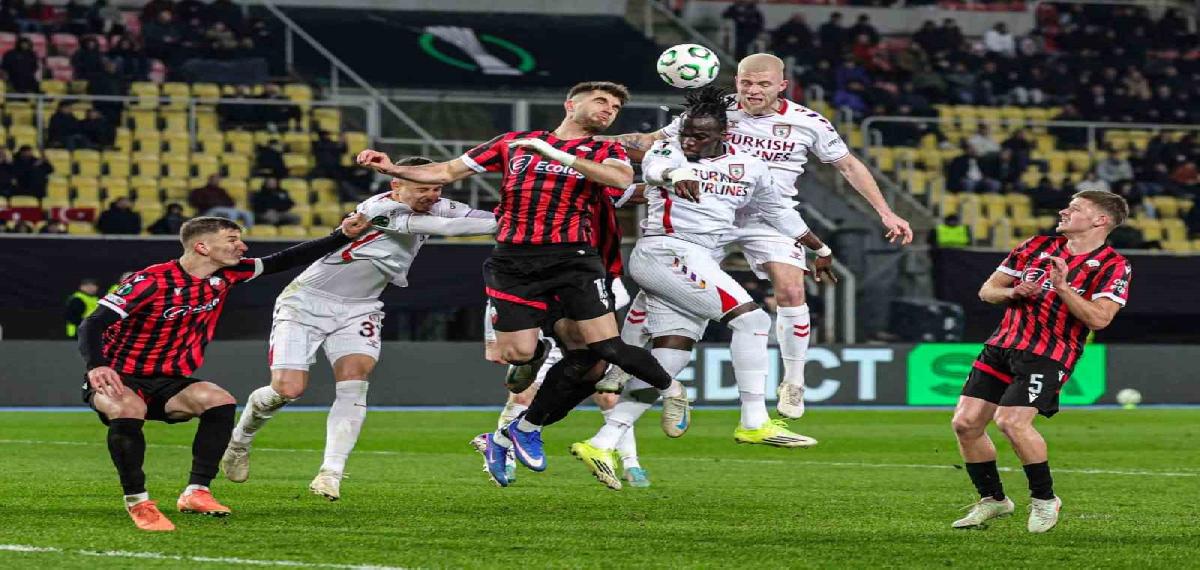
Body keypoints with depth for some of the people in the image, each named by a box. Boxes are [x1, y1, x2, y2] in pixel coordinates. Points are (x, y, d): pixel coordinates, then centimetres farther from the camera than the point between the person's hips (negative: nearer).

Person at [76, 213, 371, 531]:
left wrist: (343, 236, 2)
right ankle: (137, 502, -24)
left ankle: (196, 492, -14)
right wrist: (96, 366, -46)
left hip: (166, 384, 6)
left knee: (220, 401, -20)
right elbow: (93, 324, -27)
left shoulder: (224, 276, -2)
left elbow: (284, 261, 7)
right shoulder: (152, 281, -22)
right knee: (127, 412, -38)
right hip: (119, 380, -6)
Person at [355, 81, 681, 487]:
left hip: (572, 256, -2)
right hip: (513, 259, 2)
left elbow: (622, 178, -13)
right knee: (518, 352, -11)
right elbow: (447, 172, 19)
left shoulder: (604, 151, 11)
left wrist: (555, 154, -14)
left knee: (606, 347, -13)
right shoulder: (515, 143, 16)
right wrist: (393, 169, 5)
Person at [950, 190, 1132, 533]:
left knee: (1011, 421, -24)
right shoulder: (1037, 246, 13)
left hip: (1048, 354, -6)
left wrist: (1062, 288, -22)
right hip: (1002, 346, 6)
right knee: (965, 422, -3)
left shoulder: (1113, 267, -2)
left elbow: (1099, 318, -16)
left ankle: (1044, 500, -4)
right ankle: (992, 500, 16)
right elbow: (987, 290, 15)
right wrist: (1013, 292, -6)